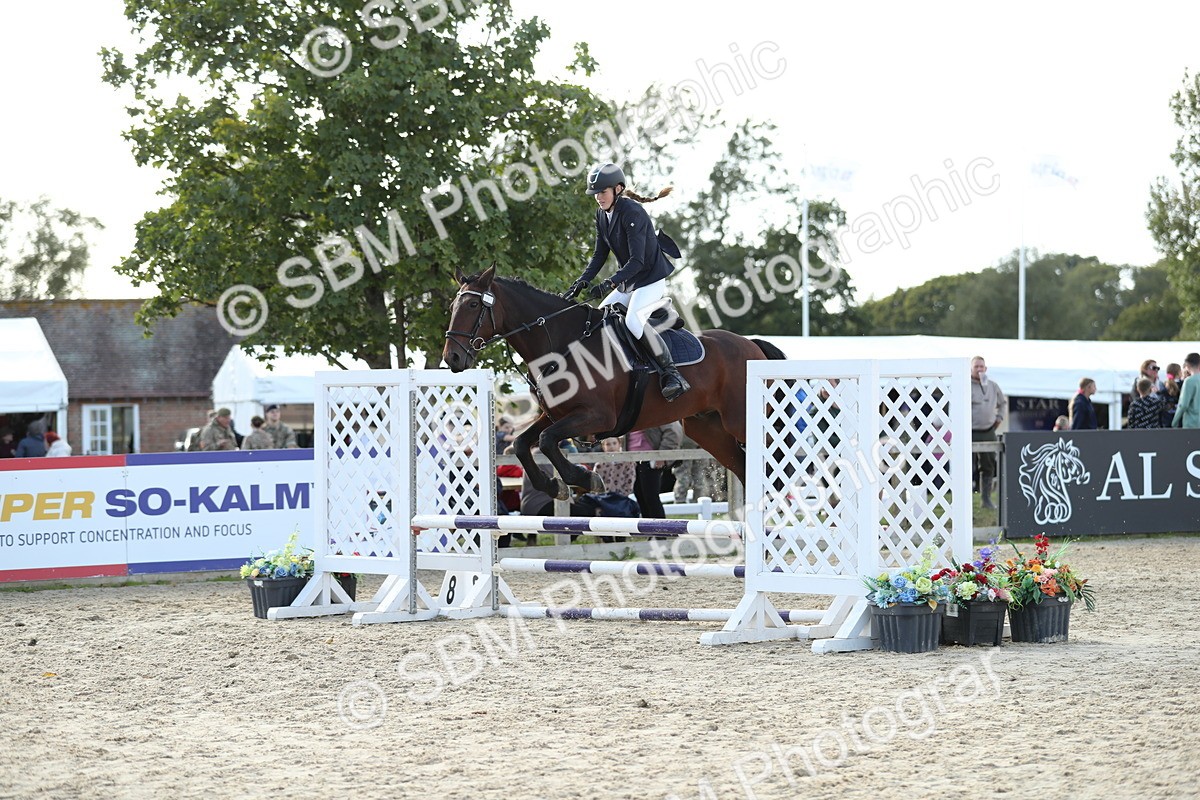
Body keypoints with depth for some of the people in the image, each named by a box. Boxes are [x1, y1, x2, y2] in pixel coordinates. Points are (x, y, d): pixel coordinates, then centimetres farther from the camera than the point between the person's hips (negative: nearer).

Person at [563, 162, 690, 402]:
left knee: (633, 320, -31)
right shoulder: (602, 215, 5)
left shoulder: (632, 213, -21)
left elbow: (637, 260, -26)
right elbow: (600, 255, 10)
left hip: (651, 279, -10)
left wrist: (610, 283, -36)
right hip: (627, 283, 10)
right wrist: (582, 281, -6)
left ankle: (672, 374, -26)